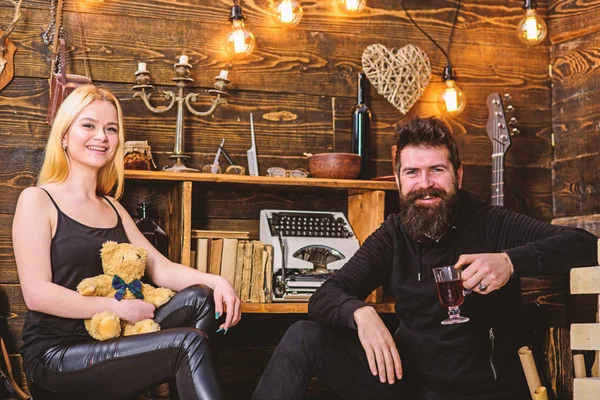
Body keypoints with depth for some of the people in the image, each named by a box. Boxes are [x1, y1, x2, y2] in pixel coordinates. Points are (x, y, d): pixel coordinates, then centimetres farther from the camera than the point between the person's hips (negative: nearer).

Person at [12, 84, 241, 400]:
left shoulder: (112, 207, 17)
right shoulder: (37, 200, -5)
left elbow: (160, 268, 7)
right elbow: (37, 294, -15)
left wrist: (215, 281, -12)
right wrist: (119, 307, -18)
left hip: (109, 342, 7)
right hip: (56, 357, -7)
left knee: (199, 298, -14)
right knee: (189, 343, -24)